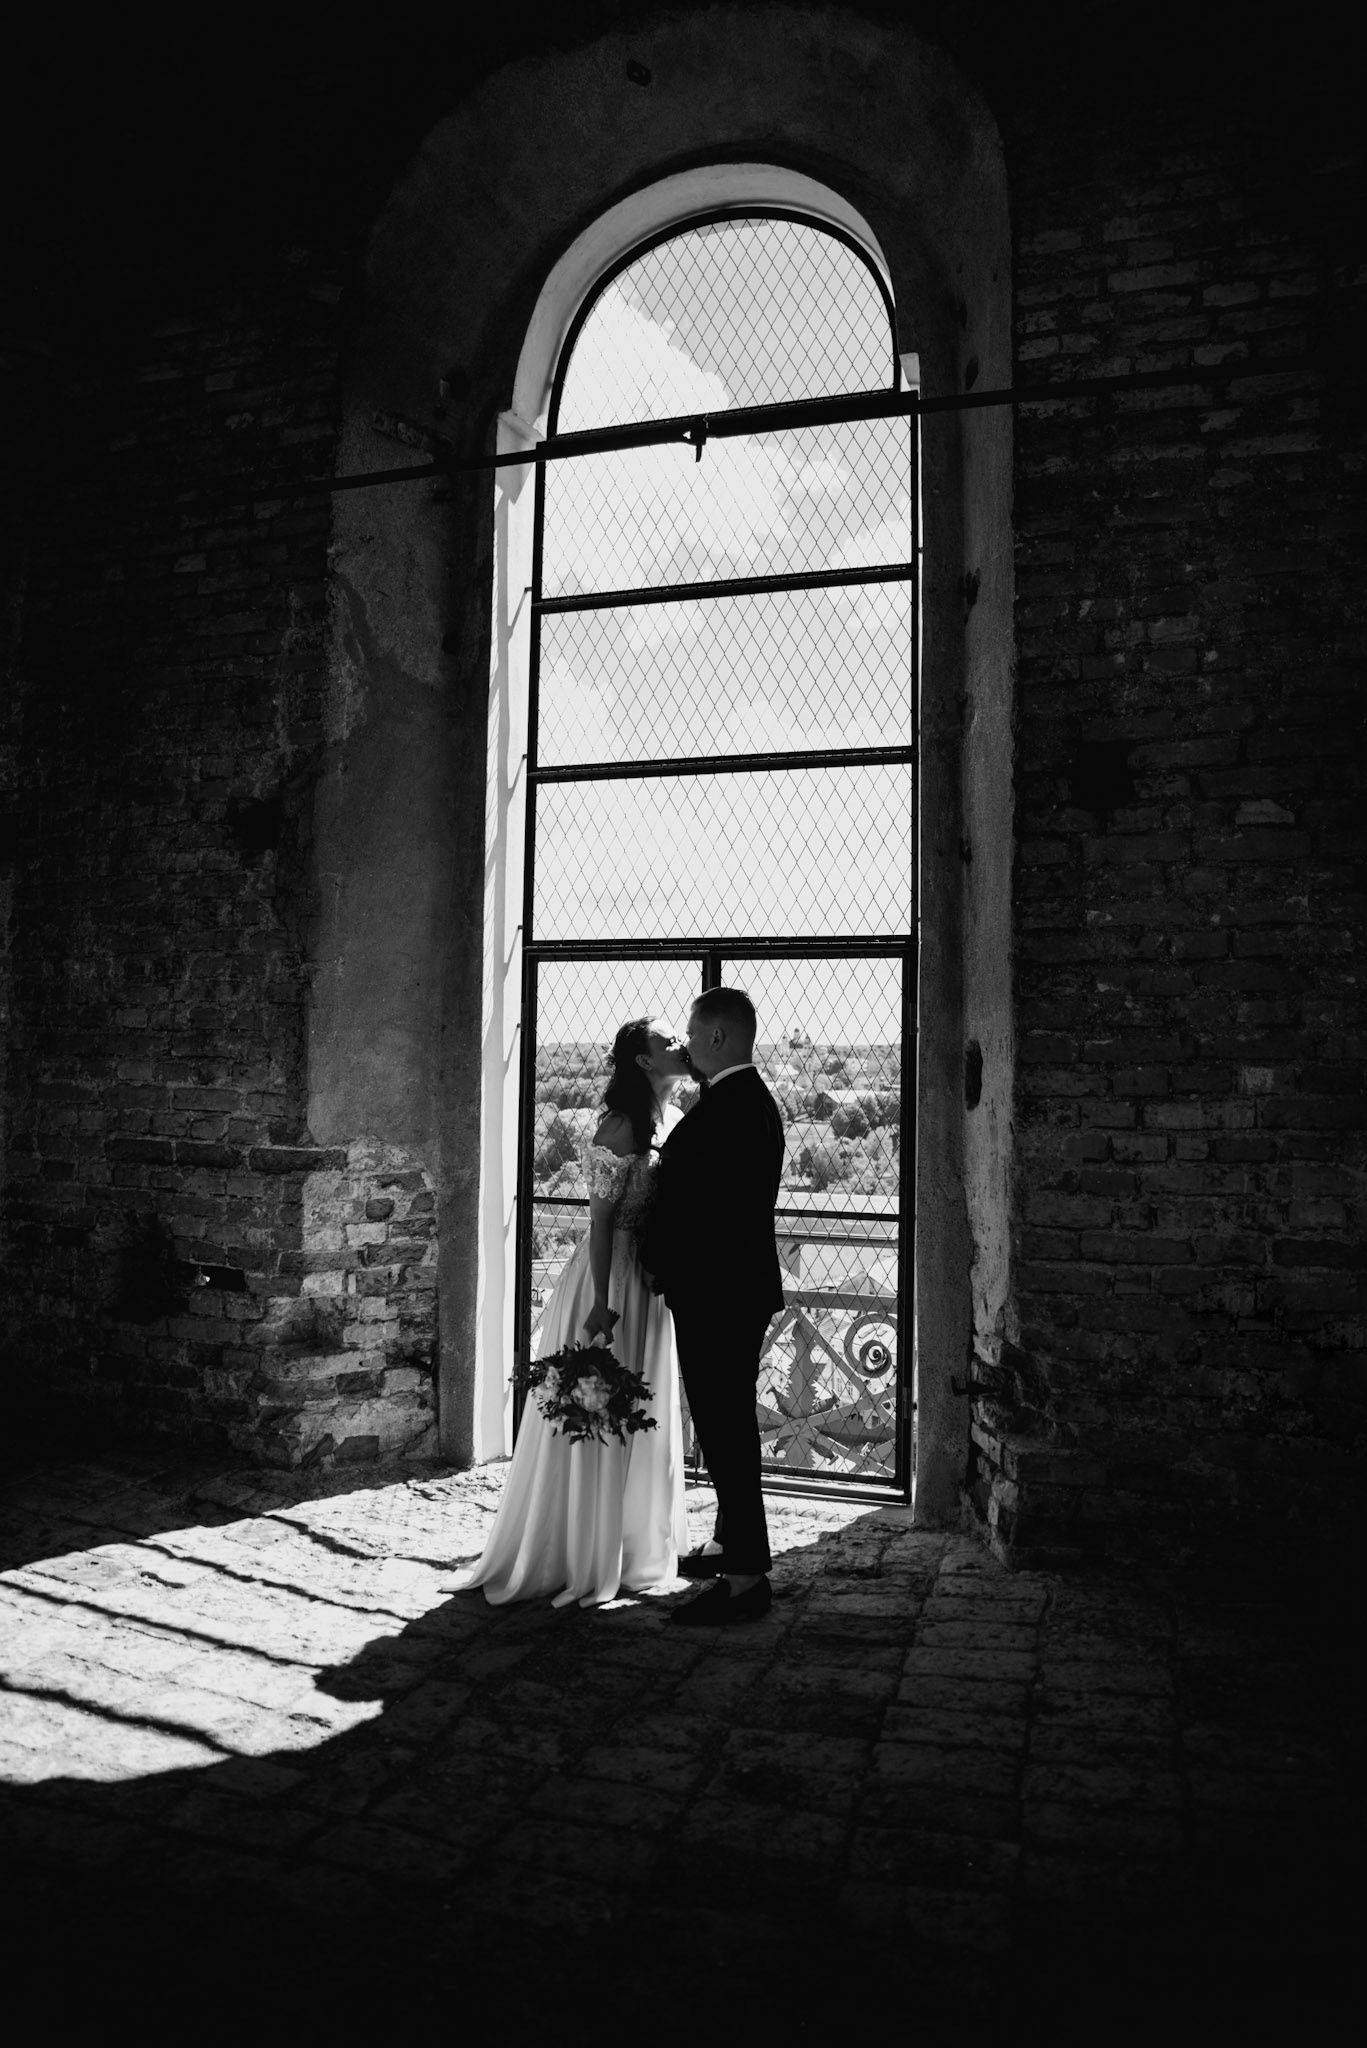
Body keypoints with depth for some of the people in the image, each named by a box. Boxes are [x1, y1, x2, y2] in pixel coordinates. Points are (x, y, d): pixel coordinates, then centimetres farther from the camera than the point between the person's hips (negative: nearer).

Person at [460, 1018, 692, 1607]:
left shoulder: (674, 1119, 10)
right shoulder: (621, 1126, -15)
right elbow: (601, 1218, -18)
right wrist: (603, 1303, -20)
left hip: (651, 1285, 8)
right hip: (610, 1279, -8)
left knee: (642, 1421, 17)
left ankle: (633, 1548, 31)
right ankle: (579, 1559, 17)